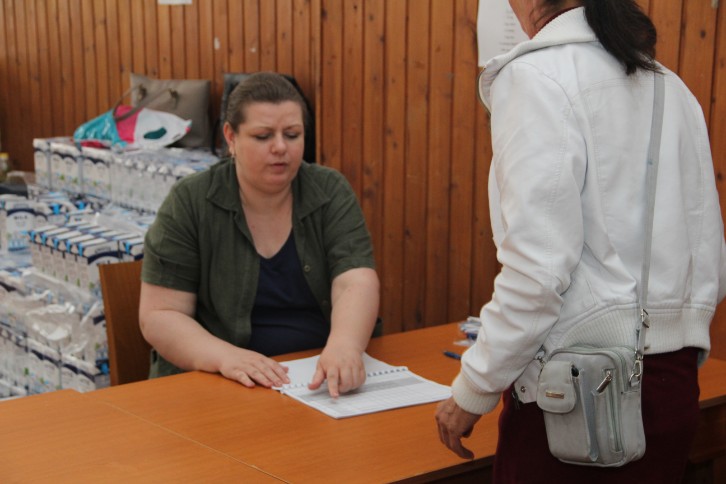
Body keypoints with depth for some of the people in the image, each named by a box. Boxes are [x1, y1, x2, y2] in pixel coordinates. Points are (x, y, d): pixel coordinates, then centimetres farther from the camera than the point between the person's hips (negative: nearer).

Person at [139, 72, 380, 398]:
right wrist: (226, 357, -25)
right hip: (217, 384, -2)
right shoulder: (189, 203, -6)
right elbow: (159, 316, -8)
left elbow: (356, 282, -15)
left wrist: (345, 347, -35)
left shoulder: (331, 193, -1)